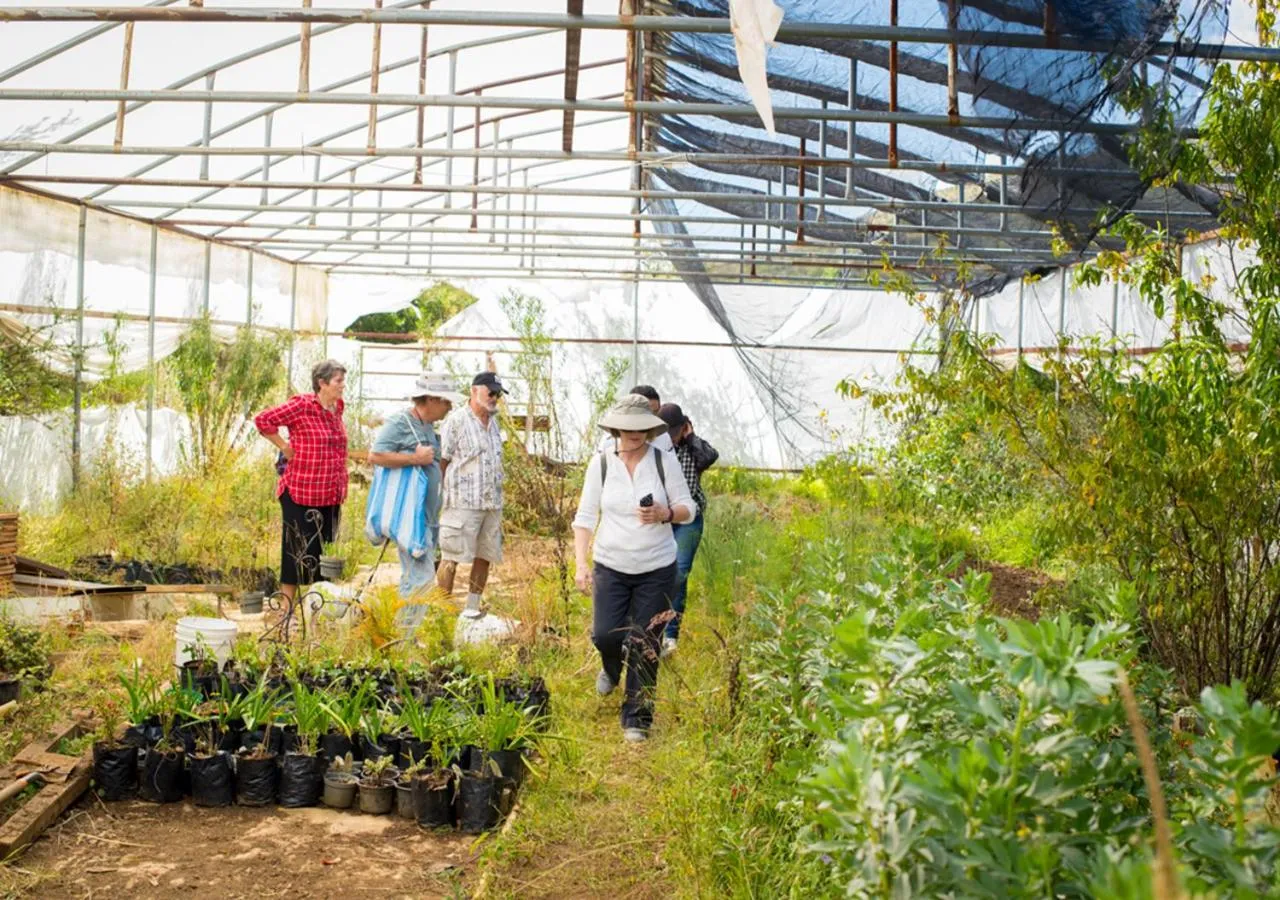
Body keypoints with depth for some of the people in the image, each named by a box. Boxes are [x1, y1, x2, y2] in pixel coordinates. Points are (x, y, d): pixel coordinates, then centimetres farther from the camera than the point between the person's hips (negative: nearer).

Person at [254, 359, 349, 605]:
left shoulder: (337, 407, 9)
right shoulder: (302, 406, -13)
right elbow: (262, 420, -13)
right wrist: (285, 448, -10)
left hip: (331, 496, 7)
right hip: (301, 493, -7)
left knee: (325, 552, 12)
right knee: (298, 551, 0)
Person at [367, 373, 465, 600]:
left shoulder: (428, 427, 17)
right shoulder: (398, 423, -11)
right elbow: (375, 455, -21)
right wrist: (415, 458, -21)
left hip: (429, 516, 9)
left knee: (415, 574, 13)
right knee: (421, 575, -14)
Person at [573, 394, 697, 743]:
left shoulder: (664, 461, -4)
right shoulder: (600, 463, -2)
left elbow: (688, 509, 0)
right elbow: (585, 516, 0)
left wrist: (665, 514, -21)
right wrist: (581, 562, -10)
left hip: (657, 569, -1)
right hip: (610, 566, 1)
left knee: (644, 646, 2)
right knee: (604, 635, -6)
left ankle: (636, 718, 18)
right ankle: (612, 669, 33)